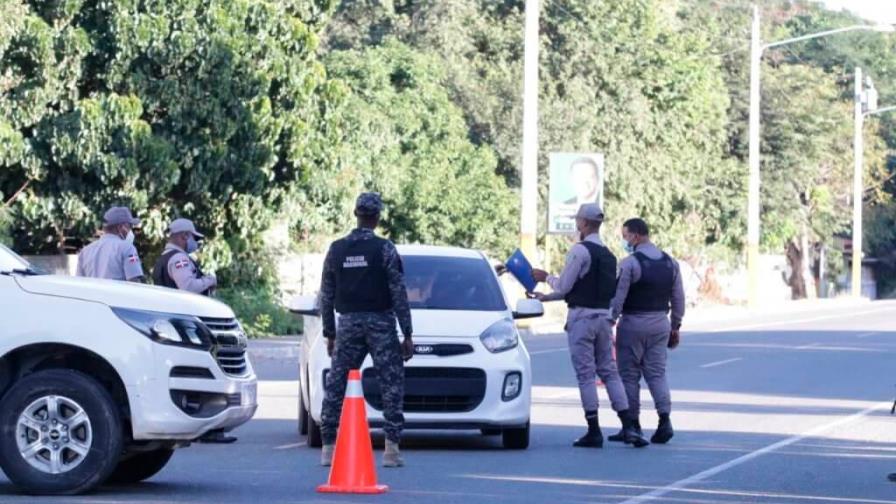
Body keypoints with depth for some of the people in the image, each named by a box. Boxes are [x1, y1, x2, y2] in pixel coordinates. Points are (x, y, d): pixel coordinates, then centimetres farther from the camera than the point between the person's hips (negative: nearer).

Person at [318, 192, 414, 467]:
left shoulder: (336, 249, 4)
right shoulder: (384, 249, -7)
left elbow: (326, 295, 8)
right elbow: (399, 293, -7)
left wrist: (329, 333, 16)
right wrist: (407, 334, -3)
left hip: (348, 324, 3)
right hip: (380, 323, -3)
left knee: (335, 384, 9)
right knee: (392, 384, 1)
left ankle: (328, 447, 6)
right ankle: (391, 449, -7)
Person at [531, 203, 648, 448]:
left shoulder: (580, 250, -12)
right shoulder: (608, 254, 14)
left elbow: (564, 285, -11)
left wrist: (546, 277, 10)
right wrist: (545, 297, 26)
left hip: (582, 317, -7)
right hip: (604, 315, 7)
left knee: (585, 374, -3)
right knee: (609, 371, 10)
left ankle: (594, 431, -3)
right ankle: (628, 426, 3)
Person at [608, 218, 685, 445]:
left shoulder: (629, 263, -13)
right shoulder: (670, 263, 8)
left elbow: (617, 298, -15)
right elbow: (678, 298, 11)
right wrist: (675, 326, 19)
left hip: (633, 324, -6)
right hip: (661, 324, 6)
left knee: (629, 375, 4)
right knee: (657, 373, 8)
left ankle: (632, 425, 6)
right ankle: (665, 419, -9)